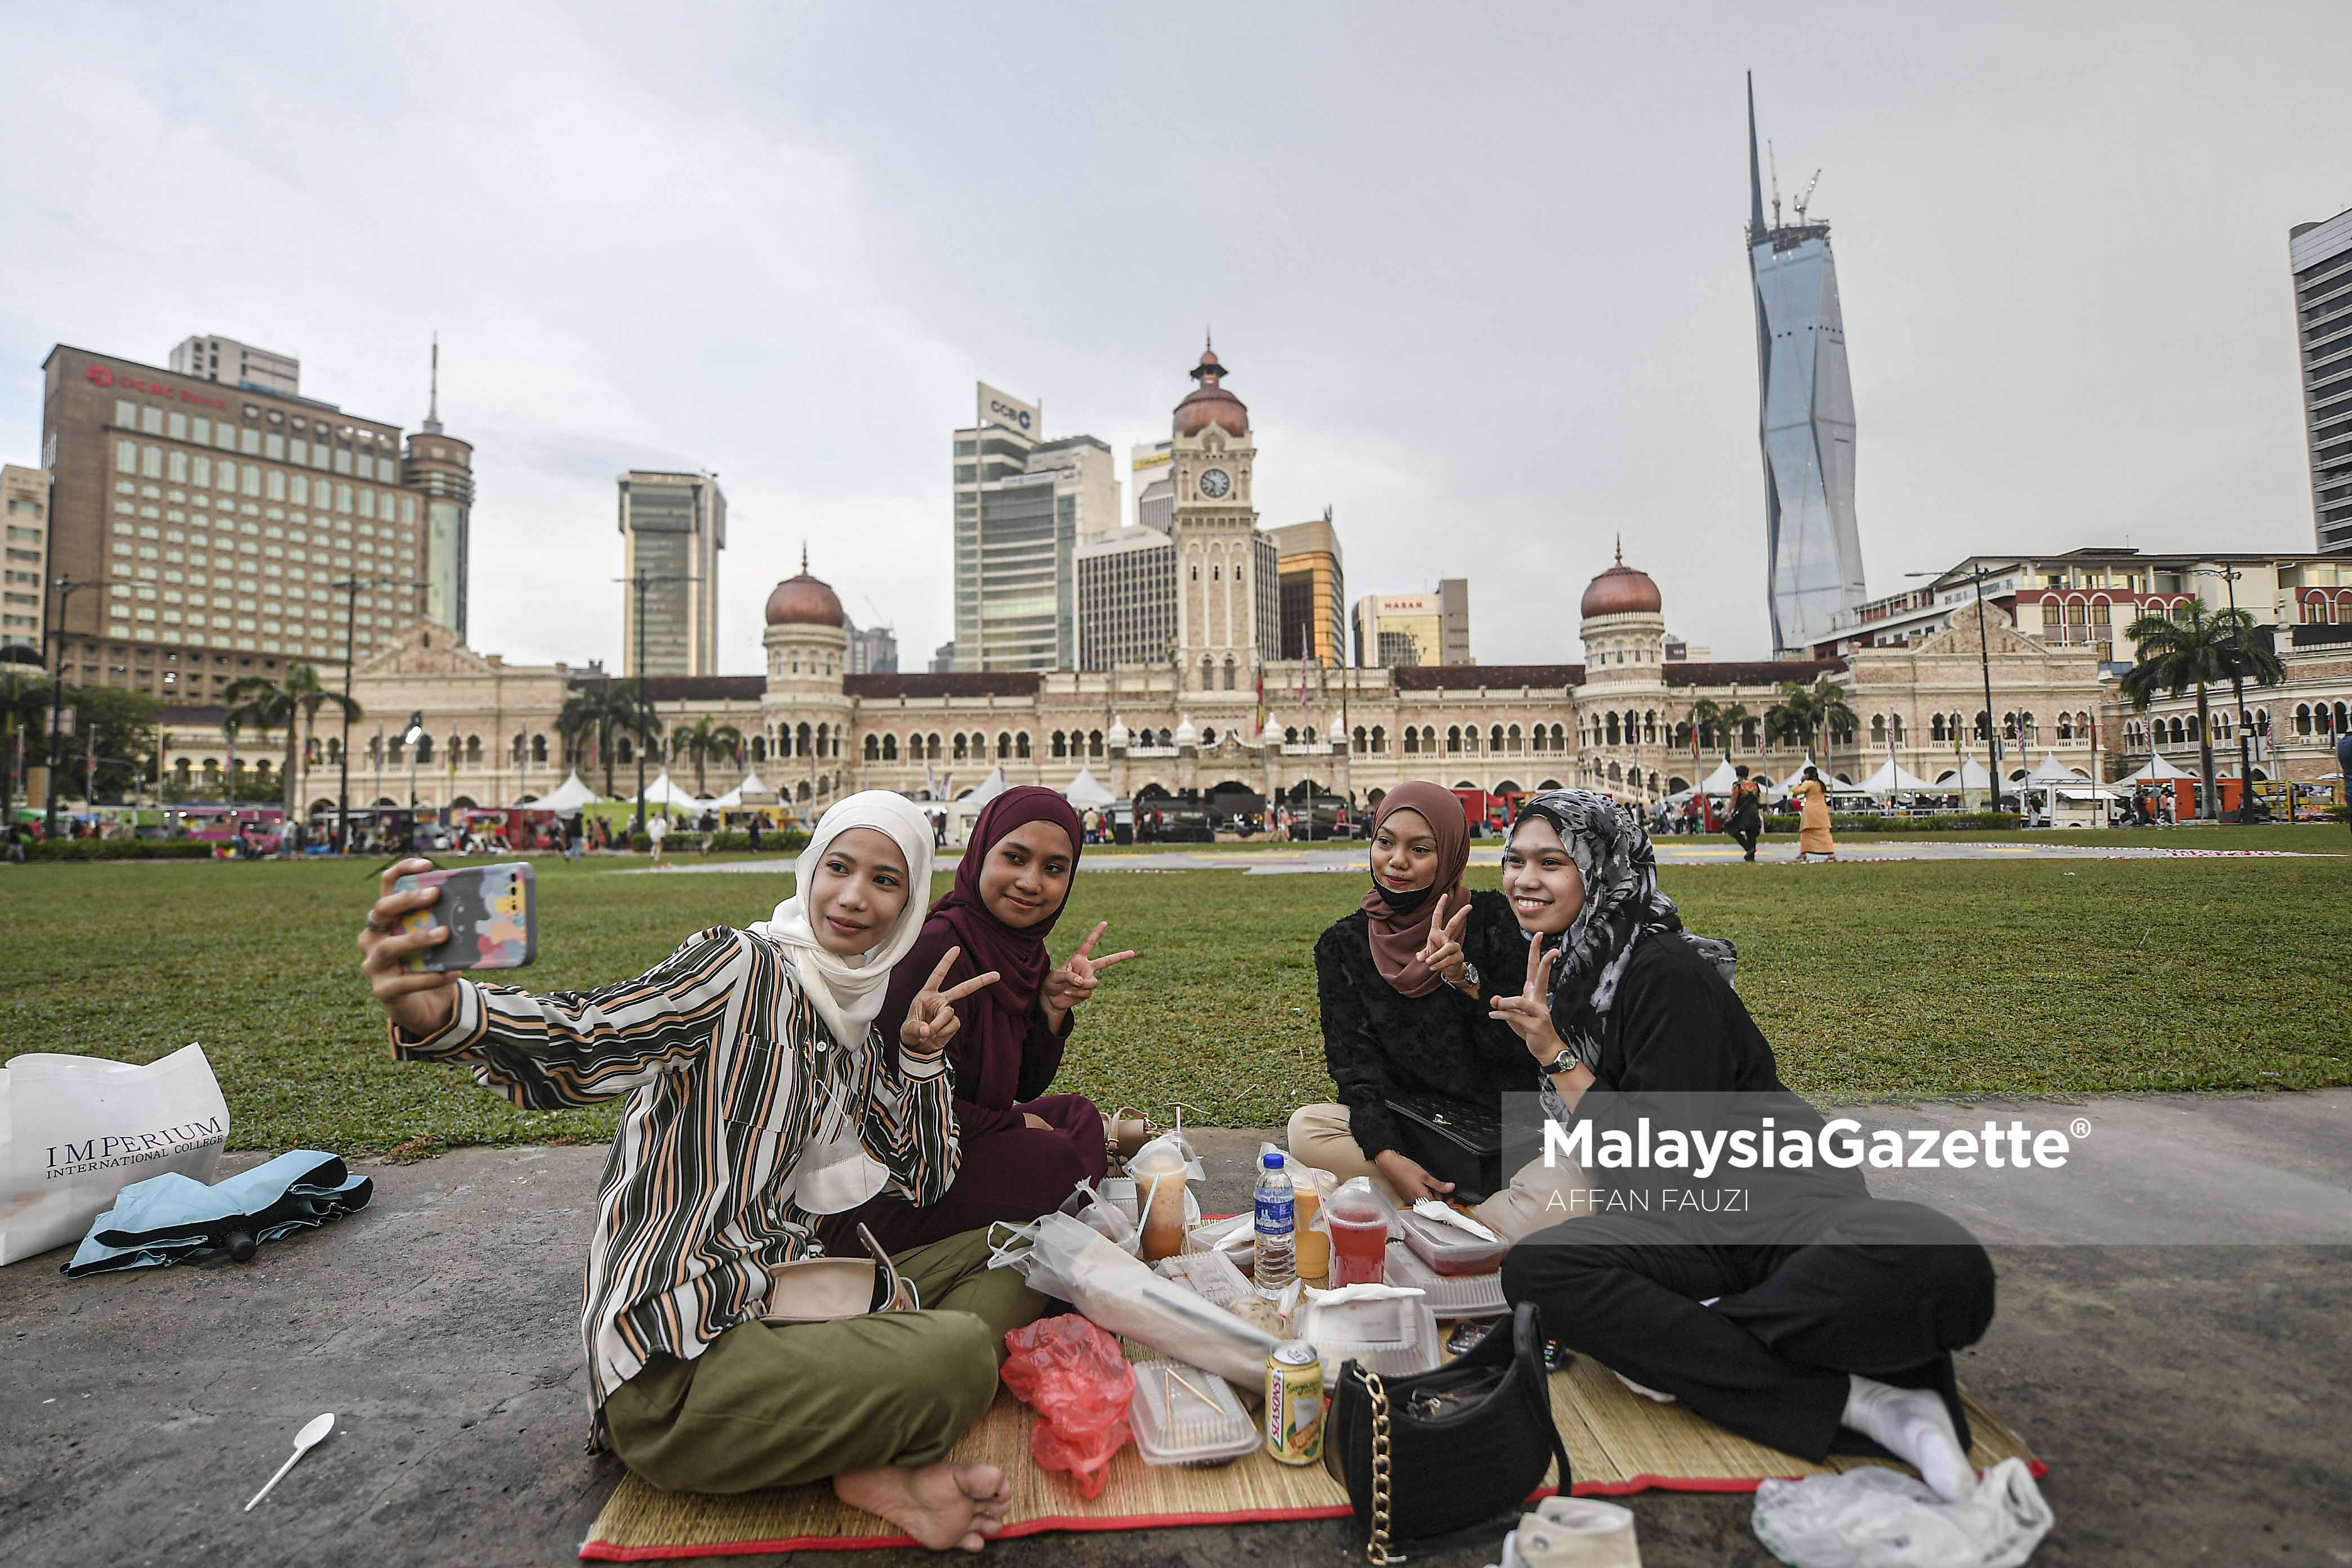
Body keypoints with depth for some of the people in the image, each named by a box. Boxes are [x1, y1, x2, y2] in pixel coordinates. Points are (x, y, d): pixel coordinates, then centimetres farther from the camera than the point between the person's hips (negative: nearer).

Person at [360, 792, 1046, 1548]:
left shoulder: (861, 1025, 12)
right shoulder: (746, 968, -11)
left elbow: (925, 1184, 17)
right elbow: (579, 1042, -28)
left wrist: (923, 1054, 3)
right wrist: (435, 1011, -49)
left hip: (784, 1301, 9)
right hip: (682, 1357, -9)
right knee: (960, 1352, -31)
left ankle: (872, 1465, -10)